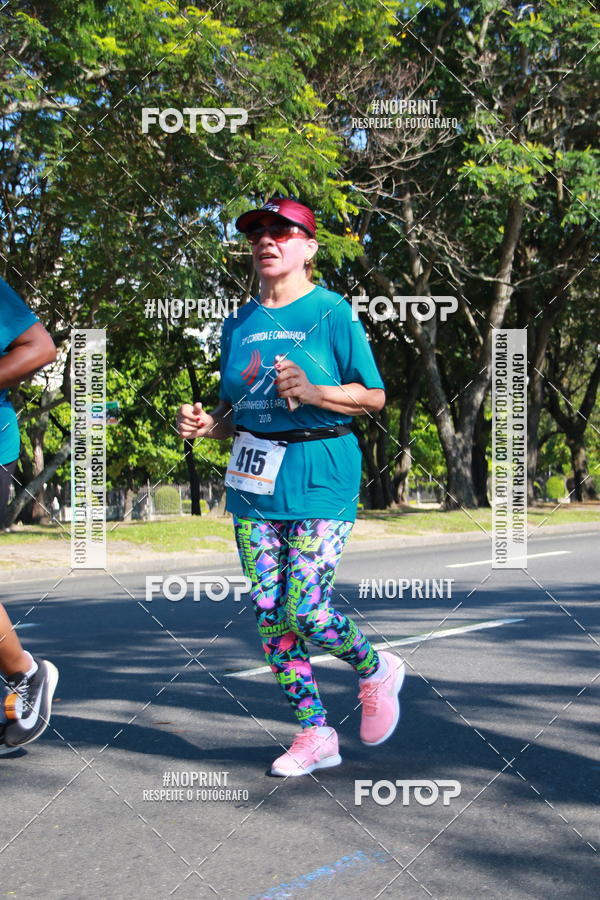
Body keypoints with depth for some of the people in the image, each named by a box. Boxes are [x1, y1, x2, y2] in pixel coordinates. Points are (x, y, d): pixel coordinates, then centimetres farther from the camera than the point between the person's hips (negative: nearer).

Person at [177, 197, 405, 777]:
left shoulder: (331, 313, -3)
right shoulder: (239, 325, 13)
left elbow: (374, 396, -3)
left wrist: (310, 391, -18)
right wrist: (206, 424, -2)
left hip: (320, 477, -5)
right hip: (254, 480, 6)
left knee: (306, 610, -11)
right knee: (269, 614, 3)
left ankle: (376, 670, 20)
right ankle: (315, 733, 17)